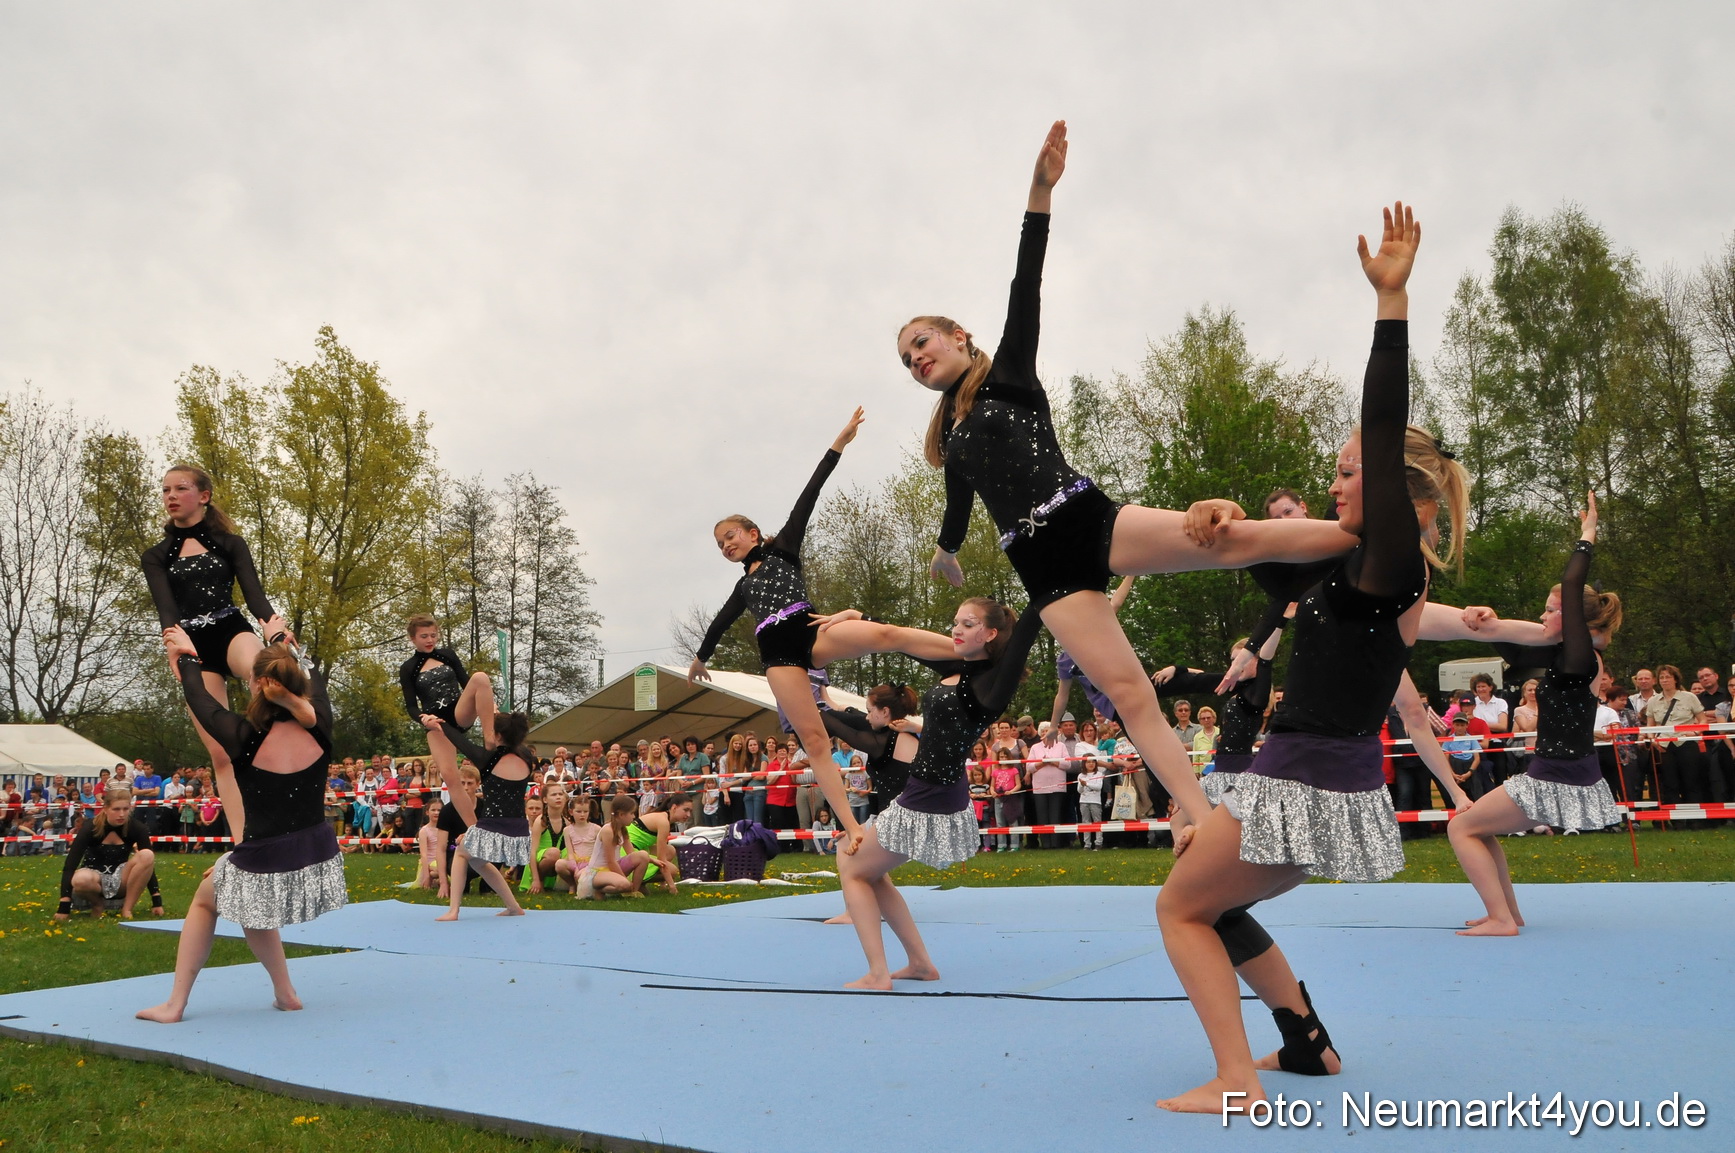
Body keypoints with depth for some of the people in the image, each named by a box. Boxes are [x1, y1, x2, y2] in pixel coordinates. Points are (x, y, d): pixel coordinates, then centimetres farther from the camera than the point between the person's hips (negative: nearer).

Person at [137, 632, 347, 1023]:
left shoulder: (246, 739, -19)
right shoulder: (318, 728, -11)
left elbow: (200, 701, 1)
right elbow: (315, 680, 12)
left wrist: (188, 658, 20)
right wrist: (286, 650, 30)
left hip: (265, 868, -4)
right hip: (318, 862, 4)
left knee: (205, 898, 28)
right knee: (250, 909, 34)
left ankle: (175, 1003, 28)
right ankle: (284, 993, 34)